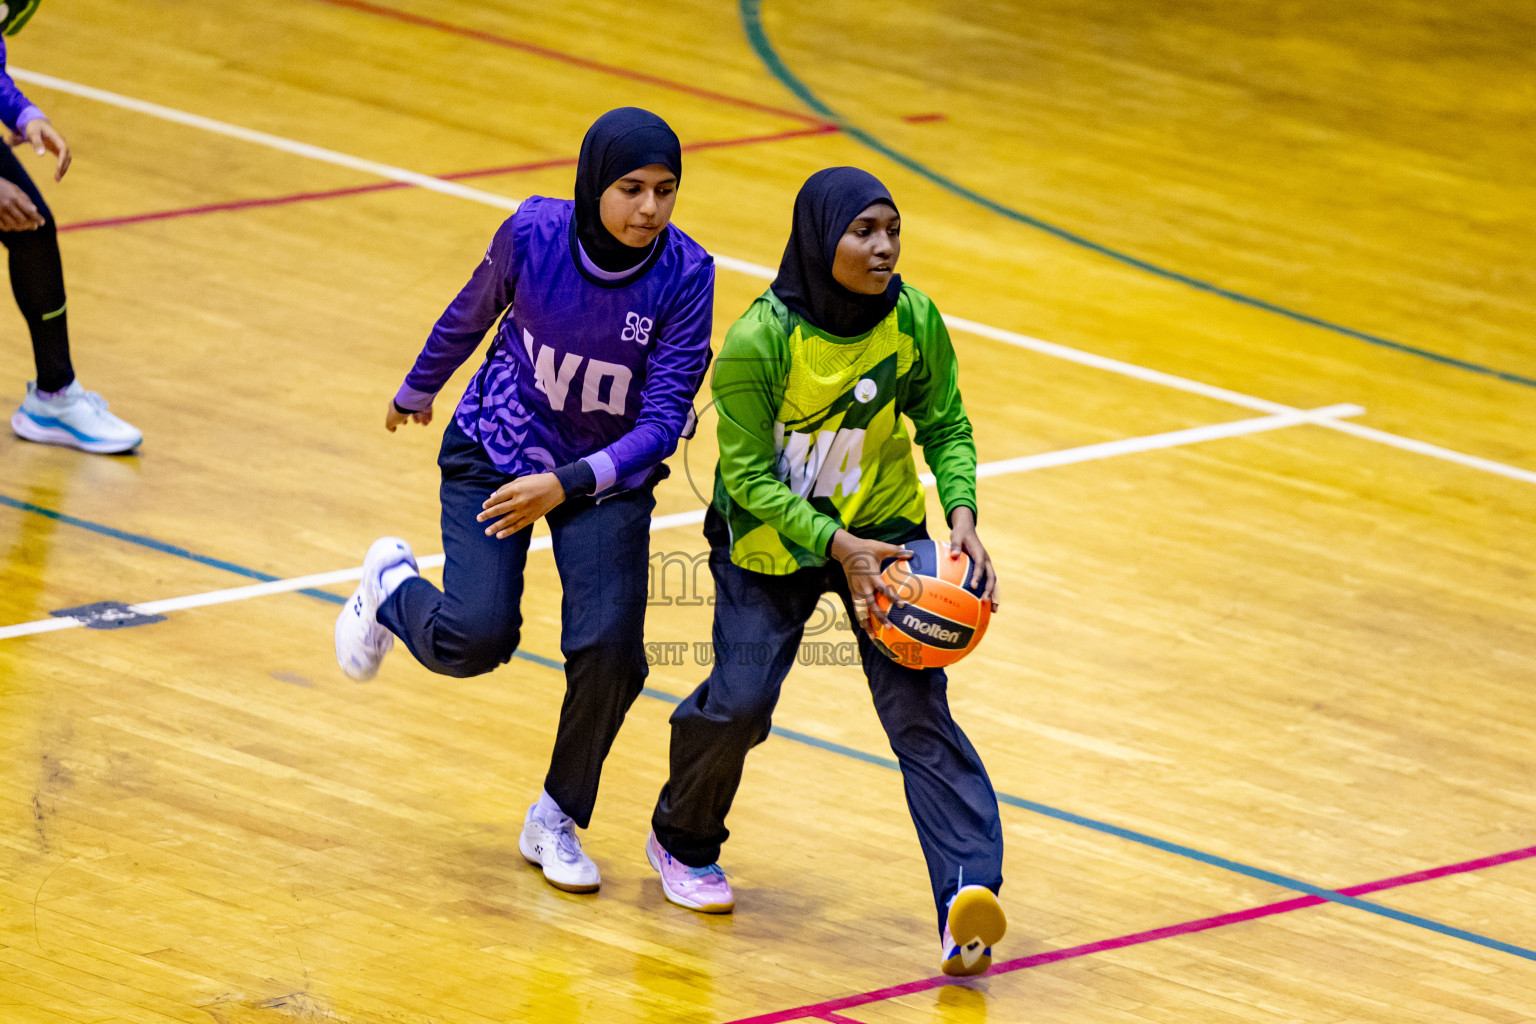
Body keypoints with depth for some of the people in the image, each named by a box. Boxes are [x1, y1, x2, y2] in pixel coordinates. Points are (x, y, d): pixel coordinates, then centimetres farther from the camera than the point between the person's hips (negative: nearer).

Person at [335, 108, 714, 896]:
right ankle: (392, 585, 22)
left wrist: (567, 485, -36)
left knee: (608, 649, -15)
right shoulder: (534, 233, -21)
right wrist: (416, 391, 17)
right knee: (474, 638, -16)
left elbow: (663, 421, -23)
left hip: (608, 474, 0)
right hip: (496, 452, 0)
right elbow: (473, 313, 0)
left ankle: (556, 822, 11)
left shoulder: (684, 276, -23)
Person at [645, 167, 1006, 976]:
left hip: (881, 529, 2)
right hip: (768, 538, -2)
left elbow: (945, 428, -1)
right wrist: (837, 546, -29)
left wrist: (961, 516, -18)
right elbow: (748, 475, -21)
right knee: (739, 704, -3)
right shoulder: (759, 340, -26)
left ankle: (968, 897, -25)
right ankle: (682, 841, 32)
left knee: (917, 705, -13)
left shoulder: (913, 321, -15)